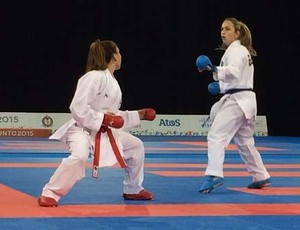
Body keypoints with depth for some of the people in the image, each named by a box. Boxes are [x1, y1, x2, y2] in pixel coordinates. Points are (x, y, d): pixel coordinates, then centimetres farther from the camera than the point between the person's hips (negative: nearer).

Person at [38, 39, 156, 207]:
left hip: (105, 131, 10)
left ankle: (133, 190, 30)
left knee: (136, 146, 15)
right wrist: (102, 118, -27)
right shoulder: (94, 77, -19)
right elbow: (78, 108, -25)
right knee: (79, 156, -38)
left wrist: (138, 115, 16)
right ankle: (50, 194, -25)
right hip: (83, 129, -10)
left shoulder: (112, 81, 10)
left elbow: (114, 116, 19)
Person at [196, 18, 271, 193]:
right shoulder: (243, 50, 22)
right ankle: (261, 177, 28)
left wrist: (214, 70, -41)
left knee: (216, 136, -19)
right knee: (244, 141, 20)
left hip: (237, 101, -10)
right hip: (245, 100, 10)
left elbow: (234, 72, -28)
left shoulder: (236, 50, -9)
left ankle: (214, 175, -31)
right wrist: (221, 85, 20)